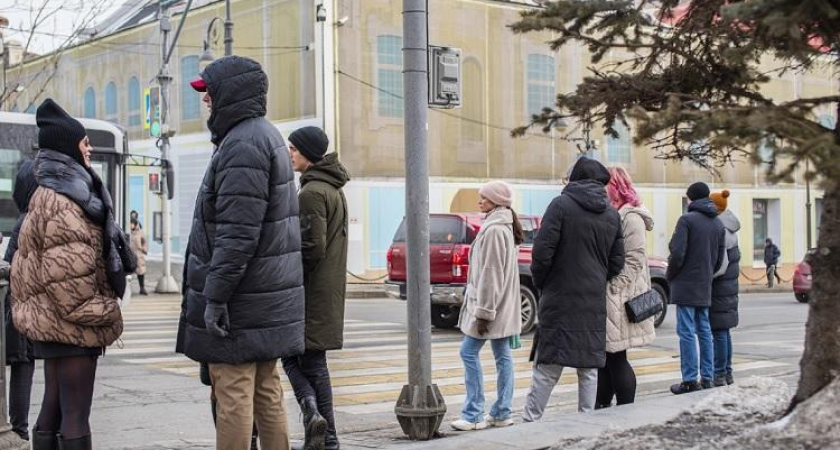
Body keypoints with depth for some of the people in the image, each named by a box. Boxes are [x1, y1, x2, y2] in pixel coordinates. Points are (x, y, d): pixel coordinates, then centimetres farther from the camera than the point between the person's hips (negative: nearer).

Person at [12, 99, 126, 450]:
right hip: (72, 322, -10)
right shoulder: (61, 203, -16)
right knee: (76, 414, -8)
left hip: (51, 322, 10)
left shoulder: (48, 196, 17)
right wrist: (104, 311, -13)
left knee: (53, 408, 13)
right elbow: (67, 277, -22)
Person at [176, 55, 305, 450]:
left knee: (233, 396, -5)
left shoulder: (242, 144, -15)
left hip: (240, 301, -10)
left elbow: (237, 232, -23)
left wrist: (215, 297, -20)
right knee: (267, 394, 14)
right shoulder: (268, 136, 17)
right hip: (270, 299, 10)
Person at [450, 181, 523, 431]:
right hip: (503, 306, 10)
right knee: (503, 355, 9)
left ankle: (474, 415, -4)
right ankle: (502, 413, 13)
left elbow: (490, 273, -21)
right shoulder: (504, 227, 14)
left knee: (469, 352, -5)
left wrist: (483, 311, -21)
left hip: (490, 303, -10)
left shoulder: (493, 230, -17)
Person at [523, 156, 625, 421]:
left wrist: (540, 283, 1)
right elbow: (617, 262, 9)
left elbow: (543, 250, -13)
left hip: (560, 299, -4)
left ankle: (530, 421, -1)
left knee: (547, 367, -2)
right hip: (595, 303, 4)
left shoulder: (561, 205, -8)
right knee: (589, 367, 10)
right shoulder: (612, 214, 8)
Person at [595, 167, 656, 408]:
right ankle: (601, 407, 19)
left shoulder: (631, 217, -10)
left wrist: (614, 289, -19)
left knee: (616, 358, -4)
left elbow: (634, 259, -17)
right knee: (604, 357, 12)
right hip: (604, 299, 9)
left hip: (618, 301, -8)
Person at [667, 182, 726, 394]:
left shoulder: (687, 219, -11)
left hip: (686, 285, -7)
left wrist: (670, 275, -1)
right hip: (705, 287, 7)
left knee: (687, 332, -5)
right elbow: (720, 258, 13)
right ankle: (707, 378, 14)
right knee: (704, 331, 12)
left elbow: (677, 253, -16)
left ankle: (690, 380, -6)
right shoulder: (718, 224, 11)